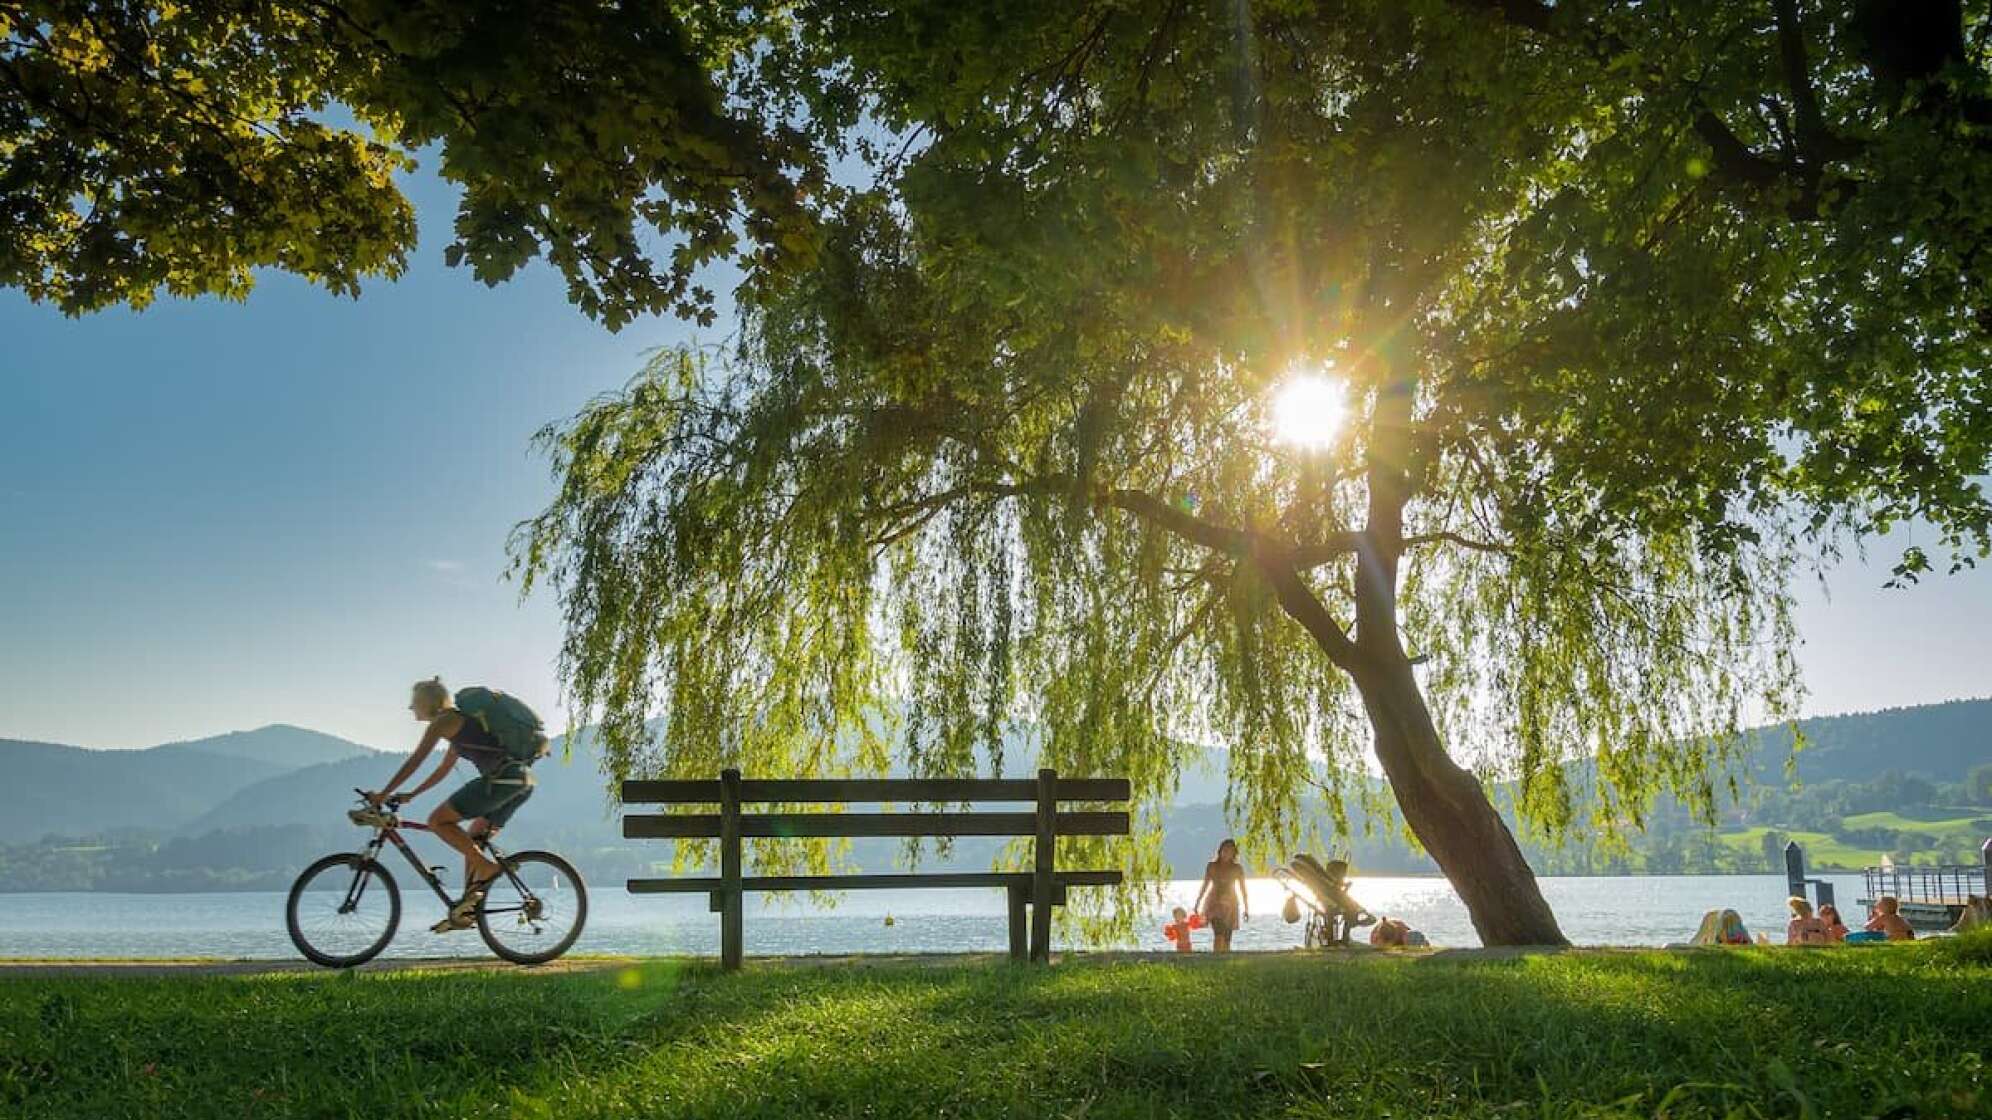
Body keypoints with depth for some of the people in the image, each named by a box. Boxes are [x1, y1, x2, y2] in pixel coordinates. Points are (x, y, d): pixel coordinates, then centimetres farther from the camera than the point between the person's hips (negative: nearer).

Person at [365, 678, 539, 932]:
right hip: (523, 780, 10)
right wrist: (411, 794, 38)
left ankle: (487, 869, -10)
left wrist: (383, 794, 2)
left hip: (501, 777, -10)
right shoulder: (459, 723, 29)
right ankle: (467, 910, 16)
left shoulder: (444, 721, 1)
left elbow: (414, 762, -2)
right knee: (471, 841, 17)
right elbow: (443, 770, 36)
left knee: (438, 820, -4)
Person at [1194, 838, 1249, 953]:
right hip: (1214, 903, -1)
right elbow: (1205, 886, 10)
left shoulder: (1237, 869, 4)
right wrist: (1197, 903, 10)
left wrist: (1246, 908, 3)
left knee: (1226, 938, 1)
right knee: (1219, 934, -19)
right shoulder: (1211, 866, 4)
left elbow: (1243, 889, 7)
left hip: (1229, 905, 1)